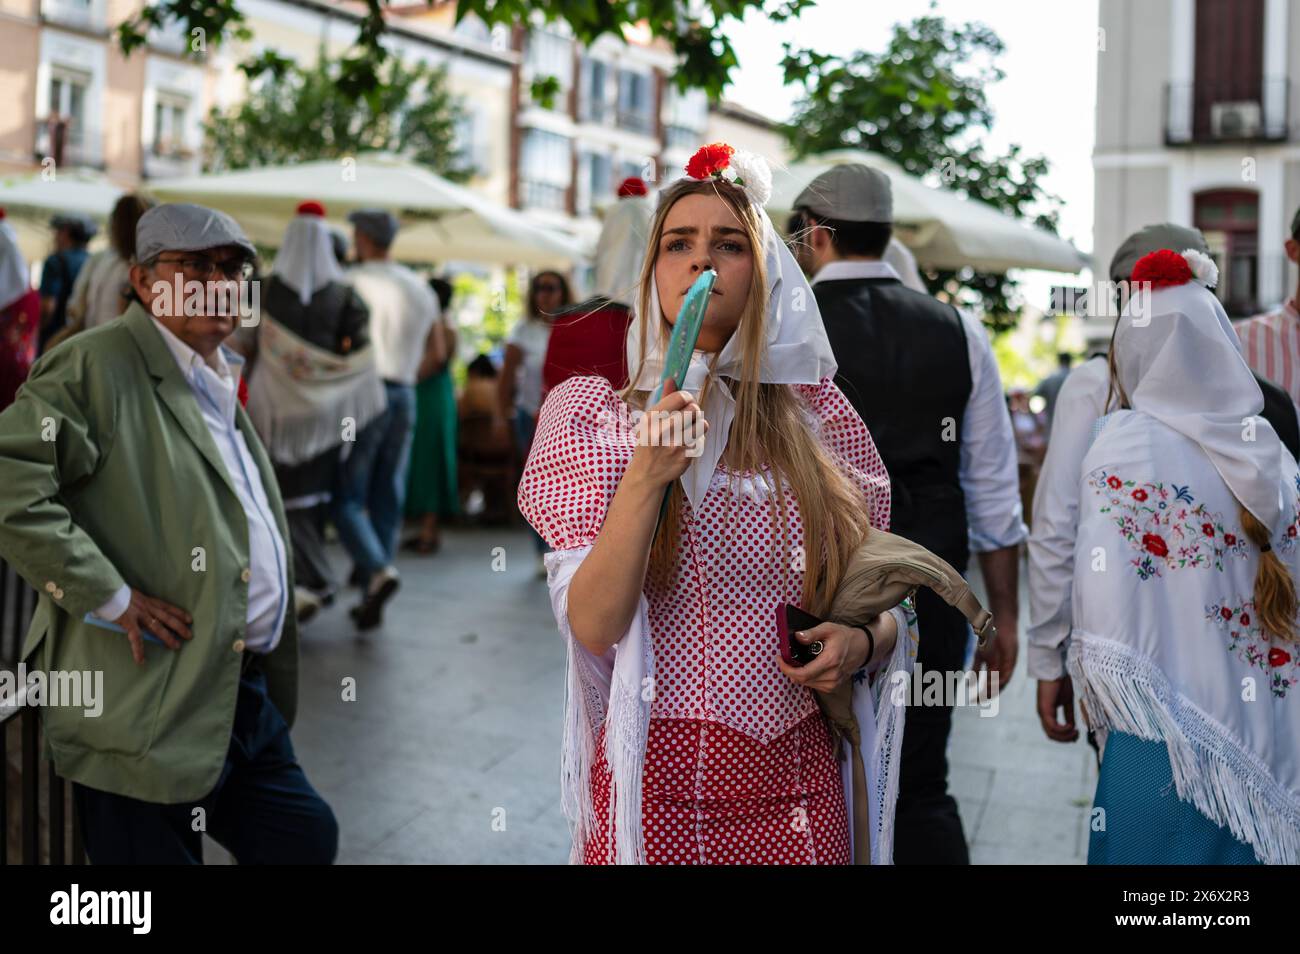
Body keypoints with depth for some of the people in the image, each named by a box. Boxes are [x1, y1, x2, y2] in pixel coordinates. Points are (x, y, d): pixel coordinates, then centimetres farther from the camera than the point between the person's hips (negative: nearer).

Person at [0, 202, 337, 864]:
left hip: (245, 694, 9)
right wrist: (111, 598, -21)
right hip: (152, 711, -8)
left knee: (306, 840, 14)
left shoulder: (221, 382, 17)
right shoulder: (96, 365, -11)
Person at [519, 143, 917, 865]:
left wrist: (862, 640, -10)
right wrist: (648, 474, -24)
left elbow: (886, 599, 12)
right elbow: (592, 628, -13)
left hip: (794, 782, 2)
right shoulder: (594, 413, -2)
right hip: (652, 783, -2)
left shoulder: (819, 418, 3)